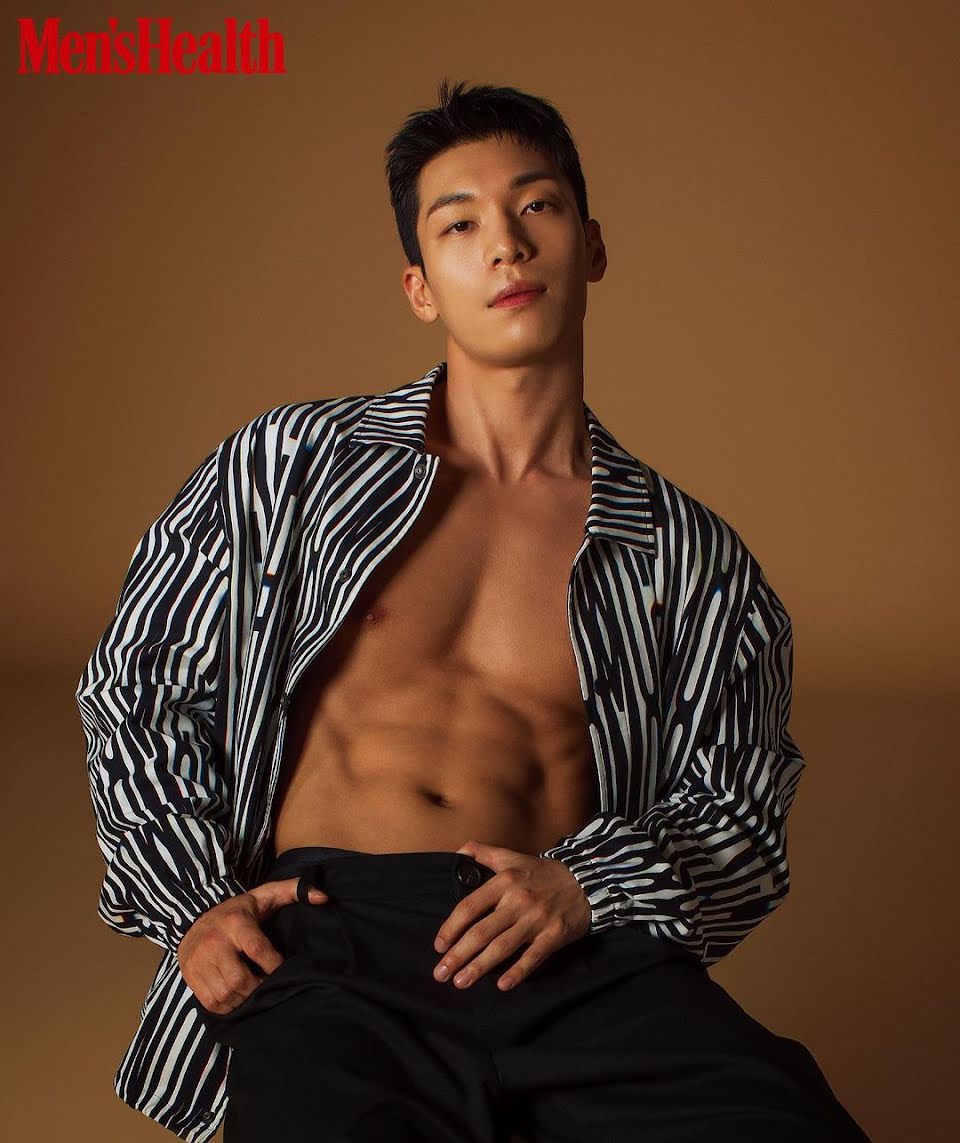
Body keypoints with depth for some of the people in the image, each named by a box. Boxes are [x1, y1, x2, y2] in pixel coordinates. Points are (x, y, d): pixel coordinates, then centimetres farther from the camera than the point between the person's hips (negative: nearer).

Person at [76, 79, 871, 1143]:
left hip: (582, 957, 1)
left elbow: (739, 819, 15)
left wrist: (588, 885, -5)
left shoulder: (690, 558, 15)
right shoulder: (290, 464, 15)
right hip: (329, 939, -1)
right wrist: (191, 903, 5)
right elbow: (130, 689, 19)